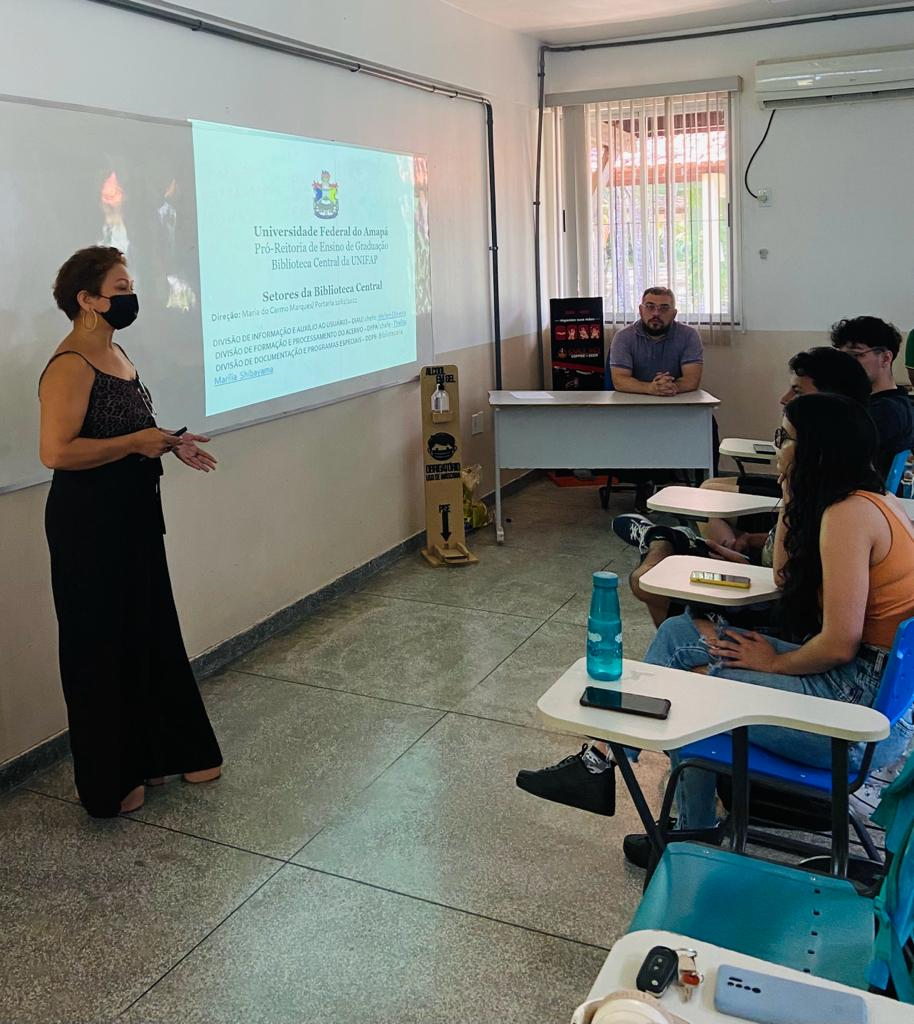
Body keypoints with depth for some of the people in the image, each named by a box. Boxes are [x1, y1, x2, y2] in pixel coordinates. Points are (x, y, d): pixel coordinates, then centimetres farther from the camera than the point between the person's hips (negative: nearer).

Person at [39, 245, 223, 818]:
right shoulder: (70, 366, -18)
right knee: (102, 647, 3)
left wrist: (168, 443, 8)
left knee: (153, 633, 17)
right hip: (90, 527, -9)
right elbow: (57, 452, -27)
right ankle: (110, 782, 19)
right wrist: (136, 442, -21)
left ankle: (164, 751, 34)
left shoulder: (116, 353, 11)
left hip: (134, 517, 9)